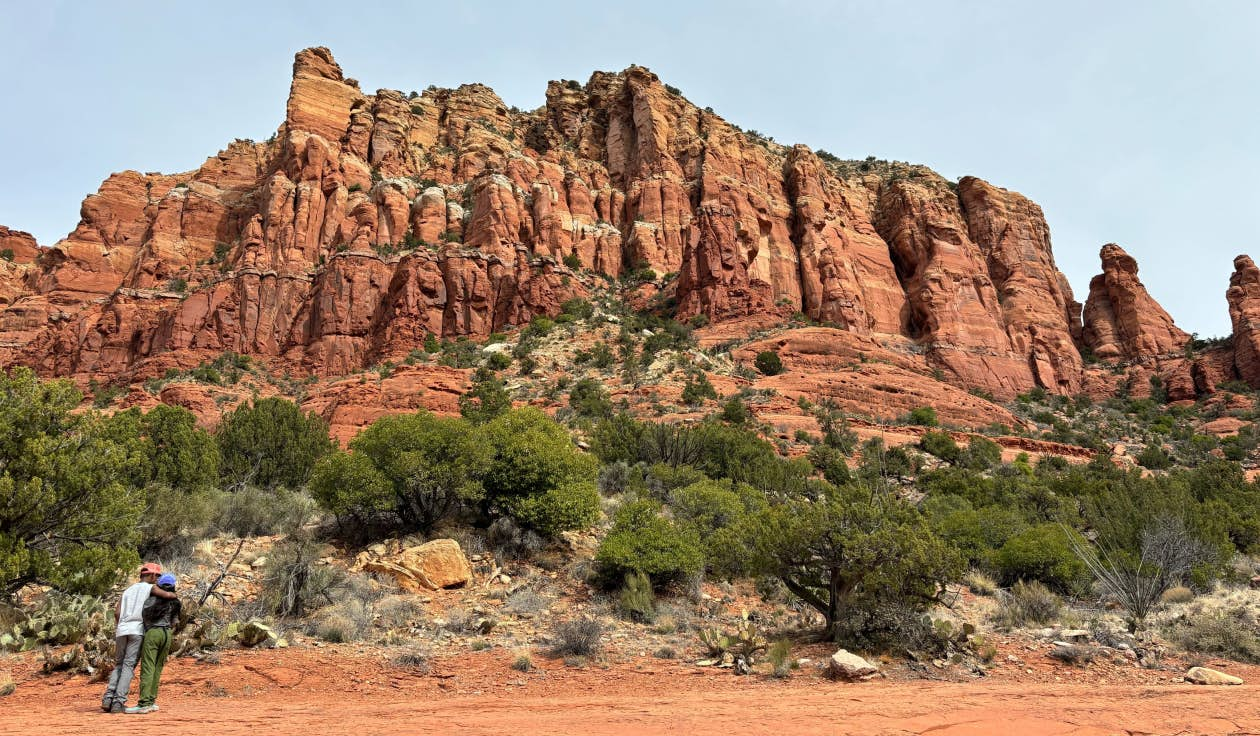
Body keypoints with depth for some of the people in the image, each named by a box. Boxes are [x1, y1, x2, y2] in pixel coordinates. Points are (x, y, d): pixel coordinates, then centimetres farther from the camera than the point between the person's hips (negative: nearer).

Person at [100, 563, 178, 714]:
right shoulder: (150, 588, 8)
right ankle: (118, 702, -11)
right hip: (137, 630, -5)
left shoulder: (127, 591, 24)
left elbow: (117, 612, 12)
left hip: (121, 630, 5)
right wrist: (173, 595, 13)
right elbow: (166, 595, -11)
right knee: (128, 666, -3)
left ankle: (108, 699, 1)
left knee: (118, 665, 15)